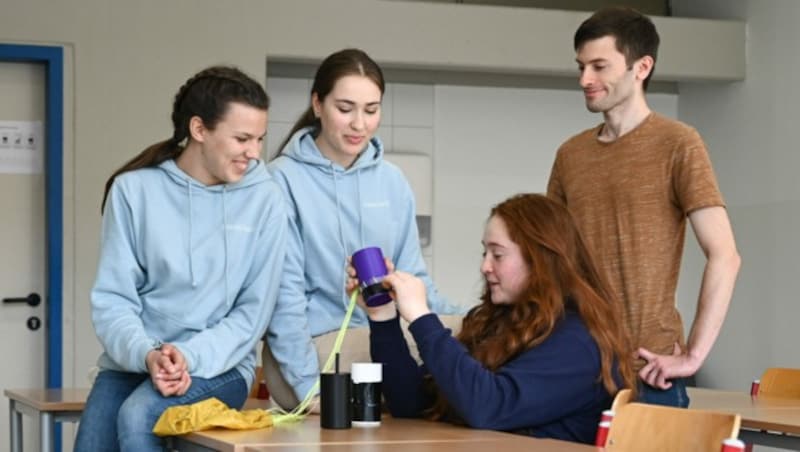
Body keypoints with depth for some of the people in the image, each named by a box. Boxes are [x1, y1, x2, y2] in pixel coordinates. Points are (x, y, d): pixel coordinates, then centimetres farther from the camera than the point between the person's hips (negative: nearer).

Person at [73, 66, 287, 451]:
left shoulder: (264, 199, -3)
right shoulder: (135, 189, -2)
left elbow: (253, 312, -4)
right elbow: (112, 299, -4)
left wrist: (189, 357, -19)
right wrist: (146, 354, -23)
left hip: (219, 367, -2)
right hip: (133, 363, 2)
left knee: (138, 416, -29)